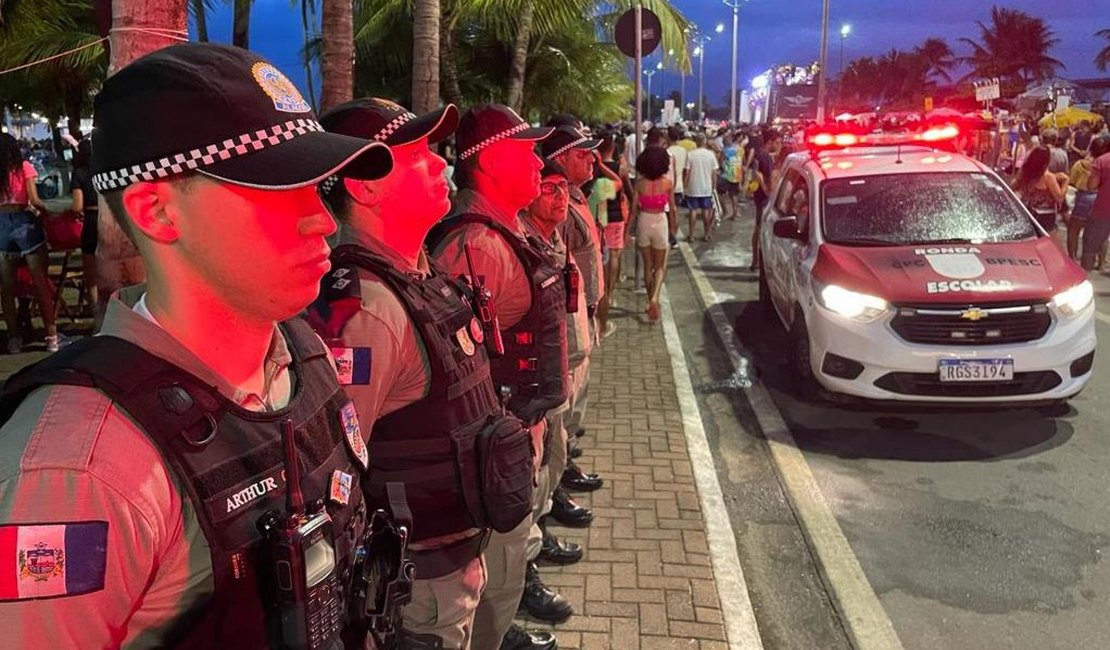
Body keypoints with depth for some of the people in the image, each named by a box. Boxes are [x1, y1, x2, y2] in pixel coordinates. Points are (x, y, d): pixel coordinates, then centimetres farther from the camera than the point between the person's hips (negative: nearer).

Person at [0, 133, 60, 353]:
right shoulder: (24, 167, 2)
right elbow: (34, 201, -6)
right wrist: (45, 211, 13)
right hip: (23, 222, -2)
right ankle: (52, 336, 1)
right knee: (40, 282, 2)